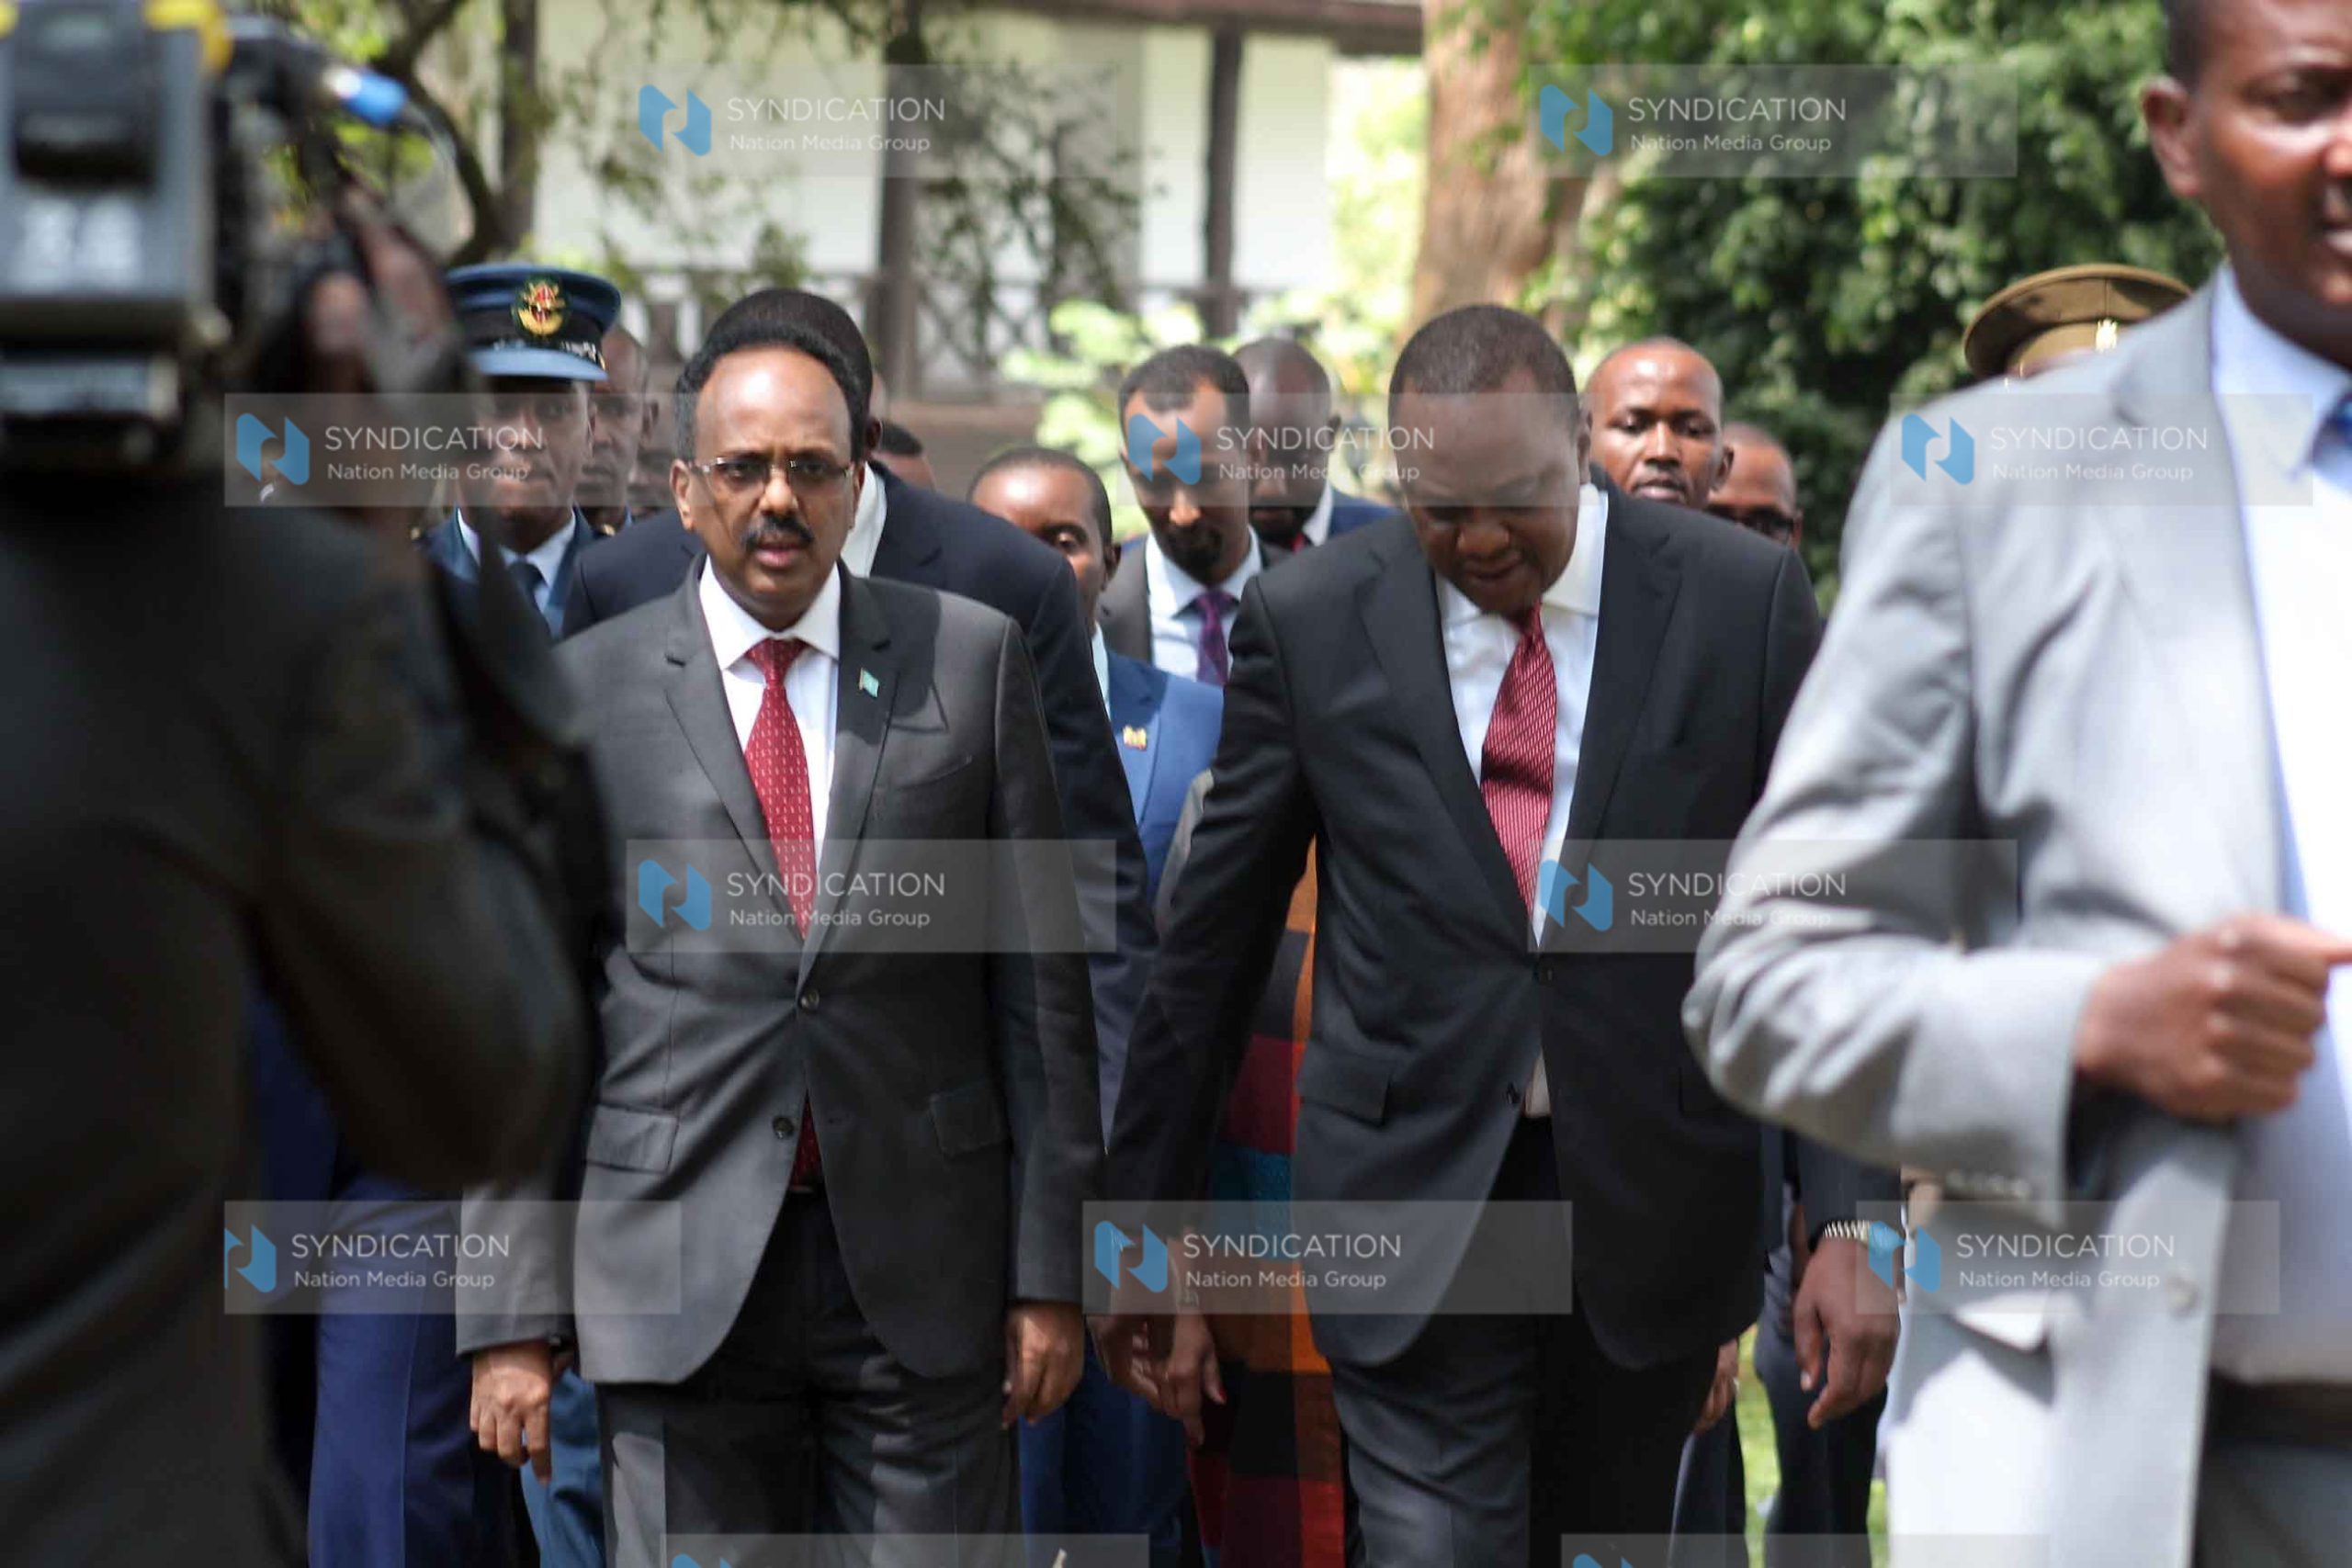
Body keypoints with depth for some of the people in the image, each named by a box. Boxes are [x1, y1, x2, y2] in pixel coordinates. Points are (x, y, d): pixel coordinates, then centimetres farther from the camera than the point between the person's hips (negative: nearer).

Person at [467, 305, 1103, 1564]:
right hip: (680, 1272, 0)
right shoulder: (586, 692, 4)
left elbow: (1039, 981, 5)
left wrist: (1050, 1270, 1)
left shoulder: (971, 659, 6)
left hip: (924, 1270, 1)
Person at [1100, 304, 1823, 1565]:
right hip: (1417, 1200, -1)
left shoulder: (1743, 601, -3)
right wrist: (1148, 1226, 8)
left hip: (1651, 1207, 1)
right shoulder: (1310, 620, -1)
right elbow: (1211, 945, 6)